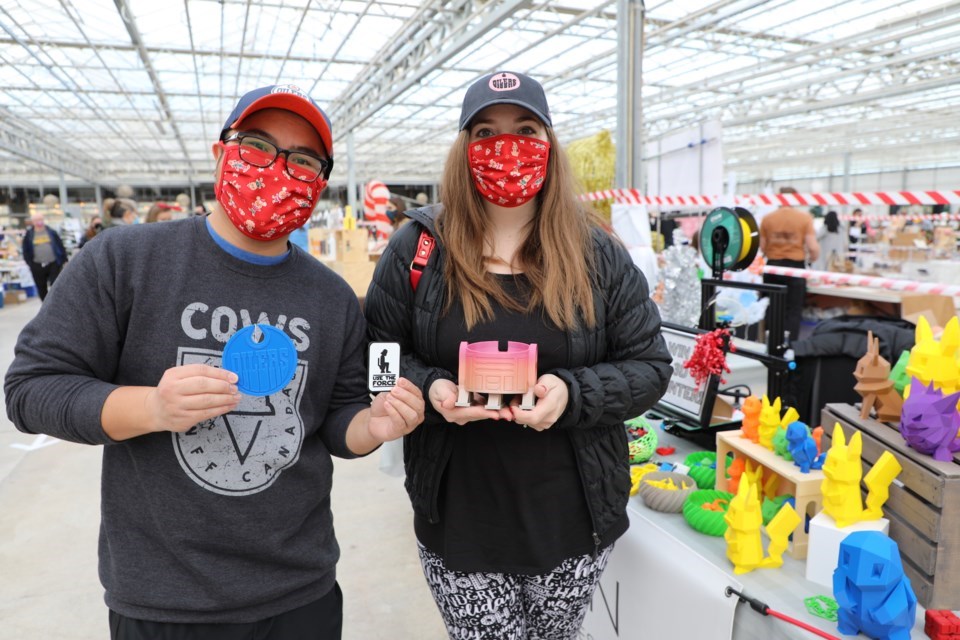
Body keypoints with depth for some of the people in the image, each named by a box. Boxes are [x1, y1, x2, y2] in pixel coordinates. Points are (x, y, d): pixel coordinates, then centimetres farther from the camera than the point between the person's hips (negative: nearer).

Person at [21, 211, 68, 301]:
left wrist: (64, 260, 3)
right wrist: (30, 263, -1)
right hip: (37, 266, 1)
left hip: (54, 264, -1)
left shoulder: (51, 232, 3)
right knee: (42, 289, 10)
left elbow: (61, 246, 5)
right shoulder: (28, 235, 3)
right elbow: (25, 250, 7)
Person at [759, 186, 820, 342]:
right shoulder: (804, 218, -5)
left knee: (771, 308, 13)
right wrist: (811, 259, 12)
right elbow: (813, 247, -9)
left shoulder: (767, 218, 0)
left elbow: (762, 247, 1)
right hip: (795, 267, -2)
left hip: (773, 266, 2)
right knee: (793, 311, 5)